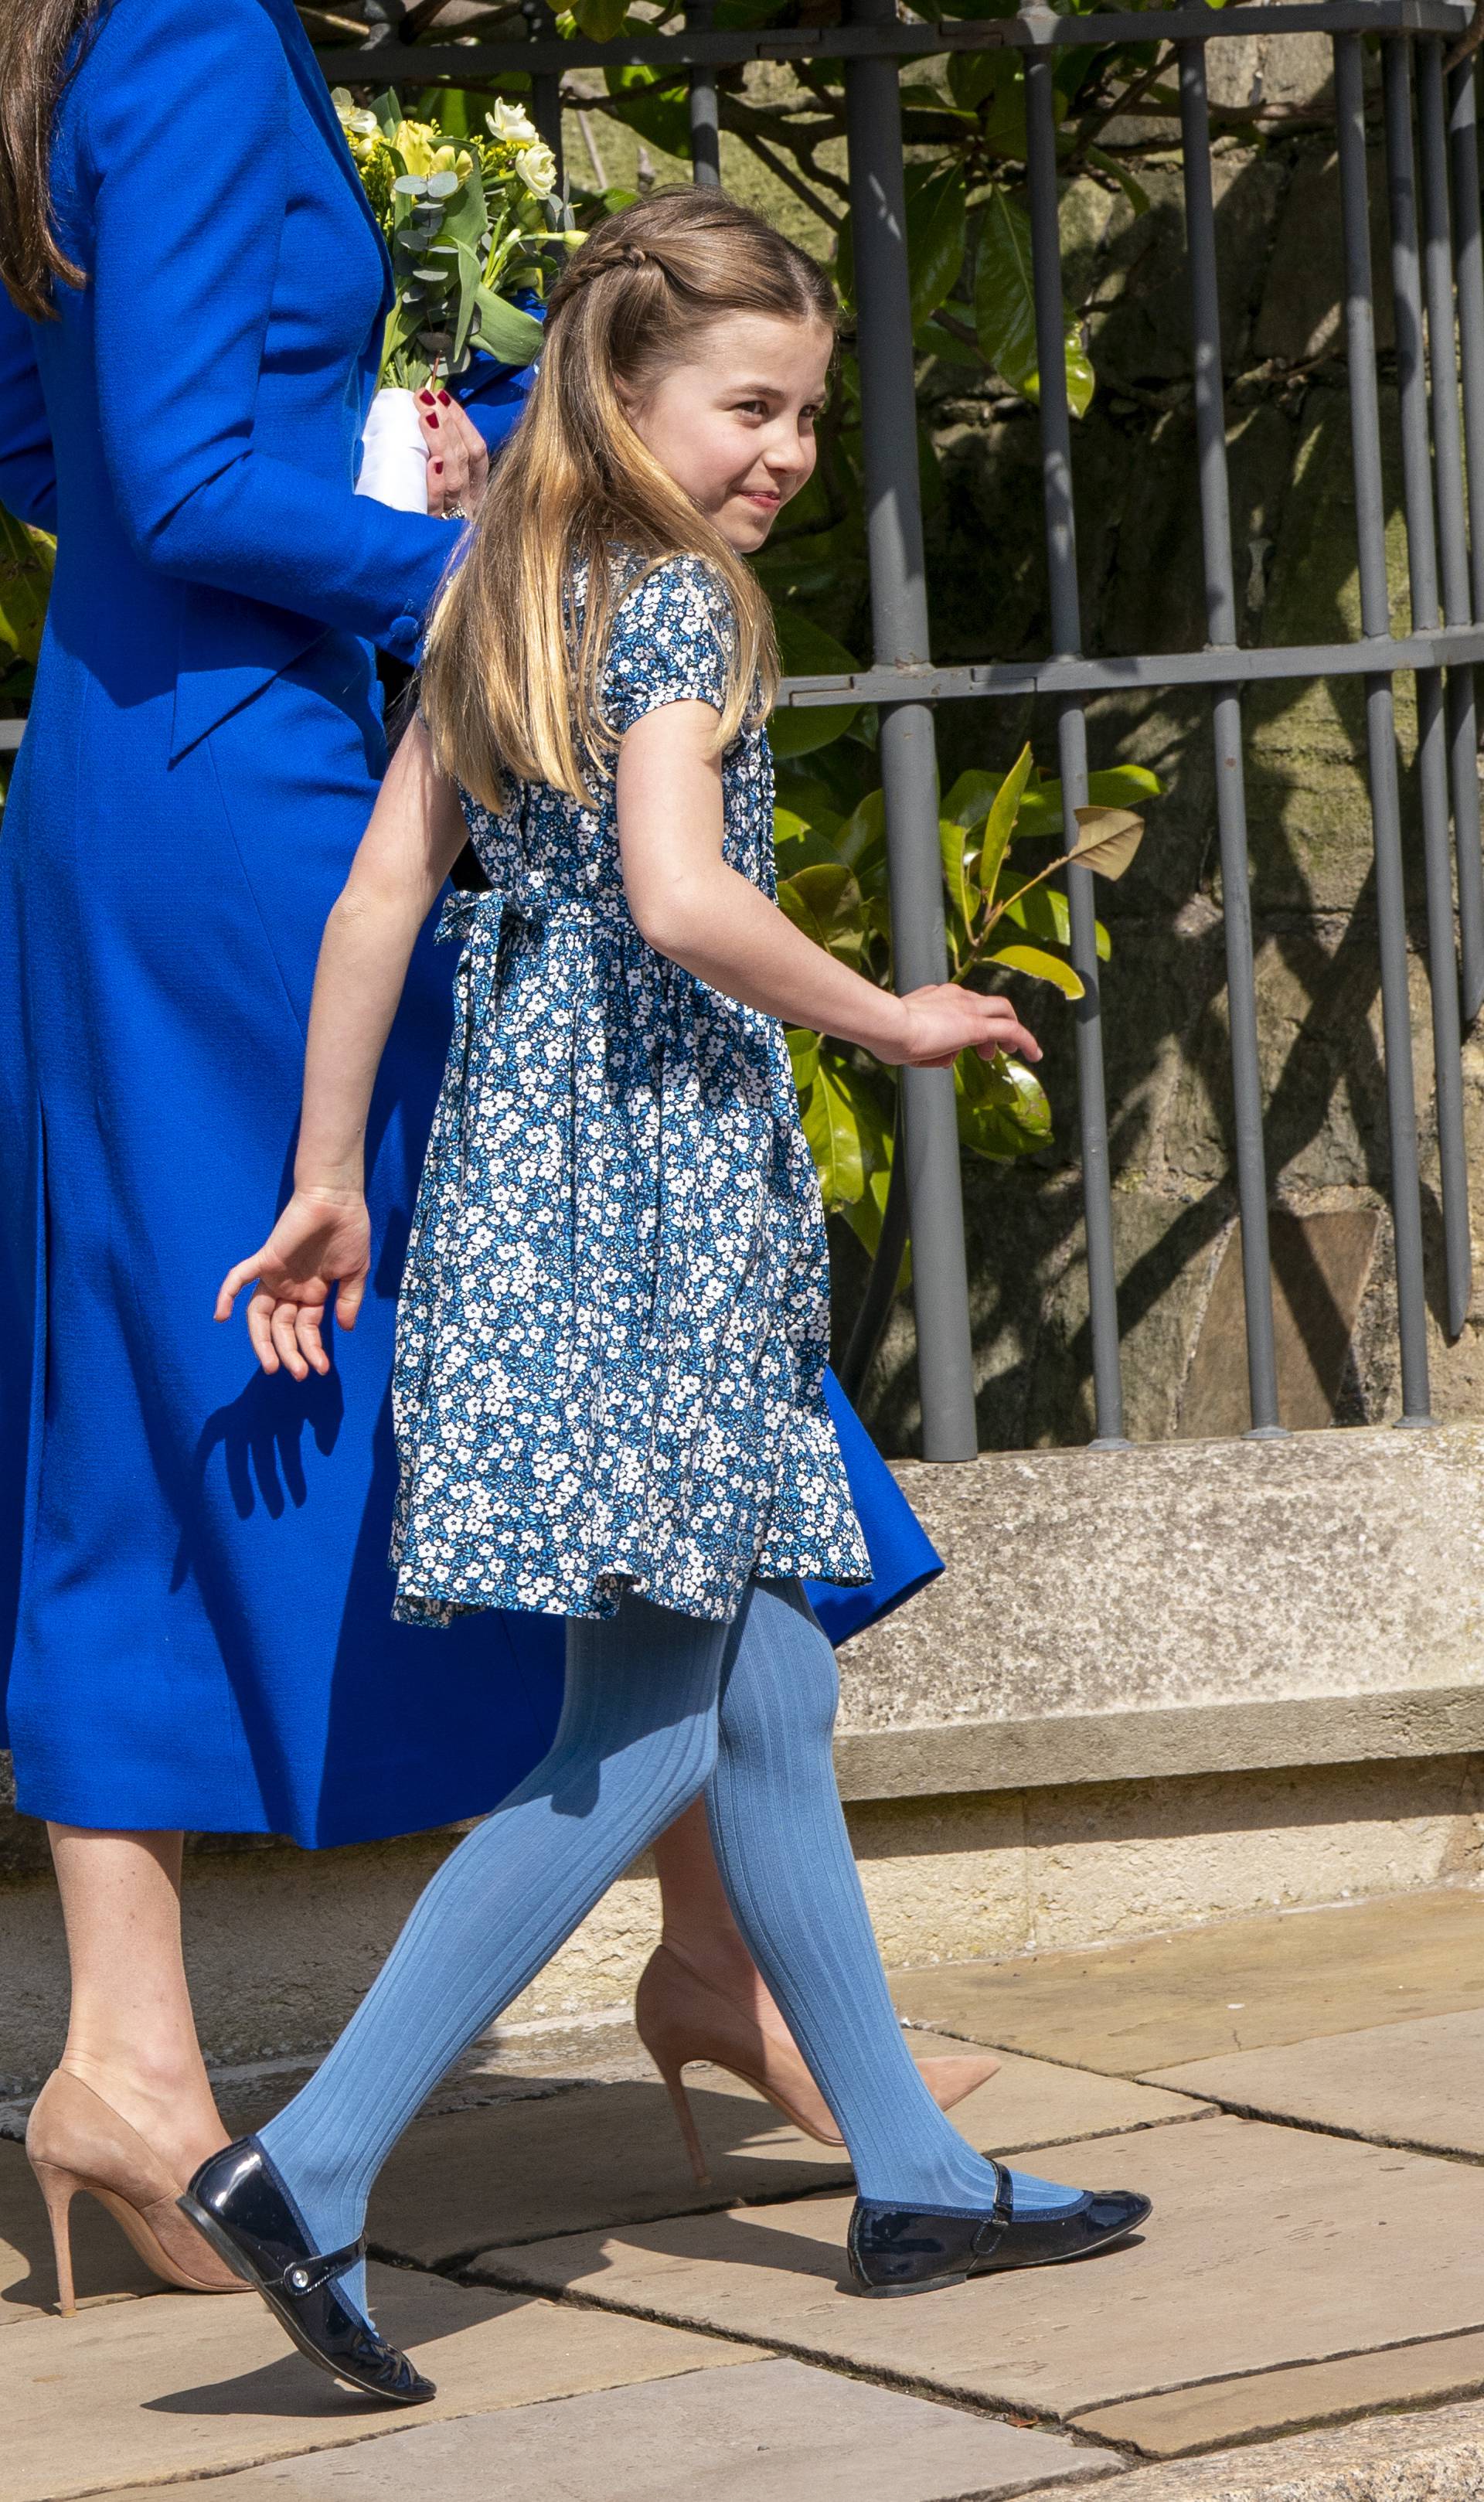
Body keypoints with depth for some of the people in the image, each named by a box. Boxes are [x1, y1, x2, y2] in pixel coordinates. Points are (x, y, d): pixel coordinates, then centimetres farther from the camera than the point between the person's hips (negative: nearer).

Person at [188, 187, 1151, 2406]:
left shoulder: (505, 603, 14)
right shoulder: (680, 600, -11)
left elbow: (380, 894, 12)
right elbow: (681, 896, -24)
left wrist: (327, 1186, 13)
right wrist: (891, 1021, -10)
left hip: (521, 1155, 9)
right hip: (652, 1167, -9)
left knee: (768, 1690, 14)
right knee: (644, 1732, -7)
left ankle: (913, 2178, 22)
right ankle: (313, 2170, -12)